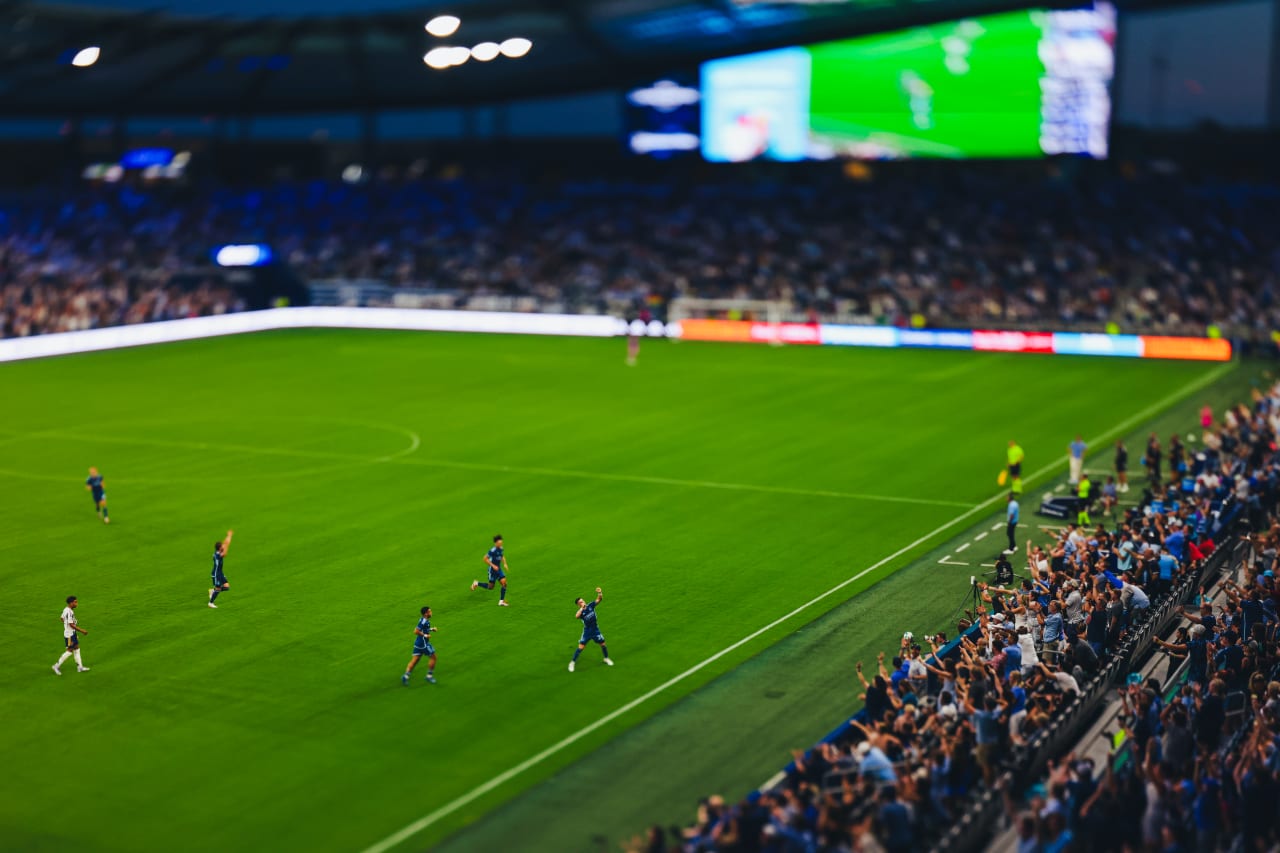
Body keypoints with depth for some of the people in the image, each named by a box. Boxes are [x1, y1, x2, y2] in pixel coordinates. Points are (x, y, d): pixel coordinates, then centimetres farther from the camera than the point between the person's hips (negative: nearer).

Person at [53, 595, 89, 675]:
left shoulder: (65, 609, 5)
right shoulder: (69, 612, -25)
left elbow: (62, 619, 19)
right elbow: (71, 625, -26)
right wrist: (81, 630, -20)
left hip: (72, 633, 10)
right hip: (69, 635, -10)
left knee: (77, 648, 13)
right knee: (70, 651, -1)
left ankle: (80, 667, 19)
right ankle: (57, 666, 9)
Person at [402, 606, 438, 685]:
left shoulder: (424, 620, 9)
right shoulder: (423, 621, -19)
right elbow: (416, 631, -24)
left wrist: (432, 629, 15)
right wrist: (425, 635, -18)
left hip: (418, 643, 9)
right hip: (423, 643, -9)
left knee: (414, 660, 6)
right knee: (433, 657, 5)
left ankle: (406, 675, -3)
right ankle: (429, 676, 12)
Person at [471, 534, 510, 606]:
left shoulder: (500, 549, 1)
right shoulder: (492, 550, -23)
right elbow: (485, 559, -19)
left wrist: (504, 564, 6)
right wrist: (493, 566, -22)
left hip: (498, 569, 7)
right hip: (492, 570, -7)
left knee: (504, 583, -8)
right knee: (491, 587, 3)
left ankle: (501, 601, -1)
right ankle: (476, 583, 27)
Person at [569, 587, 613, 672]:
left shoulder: (590, 605, -10)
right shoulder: (580, 611, -20)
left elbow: (599, 599, -19)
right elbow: (576, 616, -44)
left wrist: (600, 593, -39)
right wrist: (582, 608, -44)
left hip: (595, 629, 3)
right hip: (587, 631, -3)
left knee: (602, 644, 12)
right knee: (581, 647, -6)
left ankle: (606, 658, 38)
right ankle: (572, 662, 8)